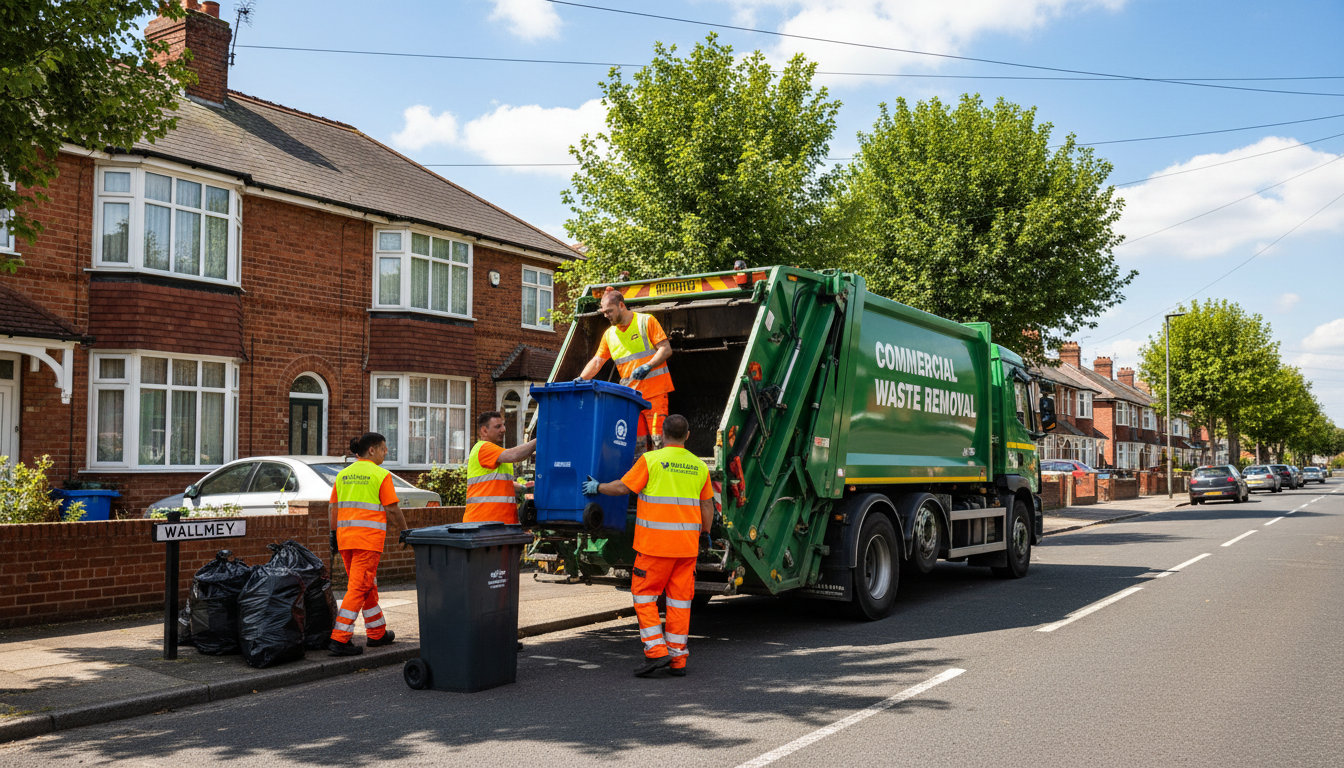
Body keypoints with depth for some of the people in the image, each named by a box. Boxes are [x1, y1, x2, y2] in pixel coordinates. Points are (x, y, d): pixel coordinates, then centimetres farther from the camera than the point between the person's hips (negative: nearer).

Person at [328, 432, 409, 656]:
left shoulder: (343, 474, 13)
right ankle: (340, 639, -9)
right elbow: (393, 509, -7)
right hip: (368, 538, -7)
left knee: (368, 586, 17)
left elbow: (334, 508, 14)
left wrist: (334, 536, 19)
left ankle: (377, 633, 26)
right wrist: (404, 532, 5)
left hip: (345, 537, 7)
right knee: (358, 588, -5)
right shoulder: (380, 474, -5)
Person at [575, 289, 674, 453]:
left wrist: (648, 366, -20)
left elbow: (666, 349, -6)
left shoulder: (646, 321, -2)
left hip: (654, 390, -5)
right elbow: (597, 361, 11)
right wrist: (581, 378, -6)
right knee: (636, 441, 2)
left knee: (658, 436, -8)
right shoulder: (609, 334, 13)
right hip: (630, 394, 5)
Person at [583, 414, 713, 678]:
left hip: (656, 542, -5)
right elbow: (707, 506, 14)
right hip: (687, 543, 5)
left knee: (644, 594, 6)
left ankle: (656, 650, -3)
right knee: (680, 598, 9)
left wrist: (598, 487, 12)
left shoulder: (651, 459, -7)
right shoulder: (699, 466, 8)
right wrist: (705, 534, 28)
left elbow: (623, 487, -5)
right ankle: (678, 658, 12)